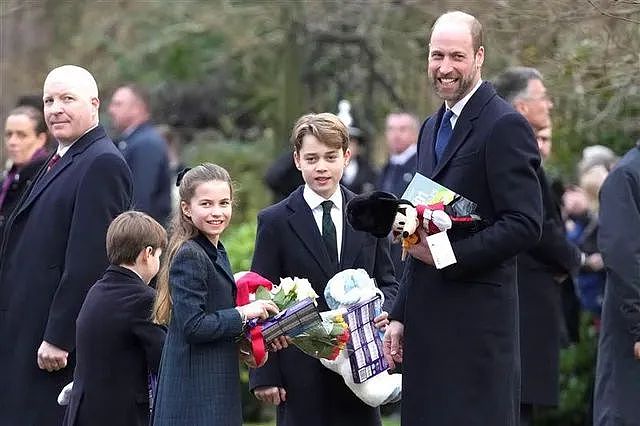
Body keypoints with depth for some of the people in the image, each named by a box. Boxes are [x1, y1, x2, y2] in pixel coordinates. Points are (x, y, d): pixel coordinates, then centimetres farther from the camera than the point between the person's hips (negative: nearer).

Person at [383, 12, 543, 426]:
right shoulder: (433, 128, 19)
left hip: (476, 325, -8)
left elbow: (525, 225, -16)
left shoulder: (505, 126, -9)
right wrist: (400, 315, 19)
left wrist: (449, 254, -20)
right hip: (427, 321, 8)